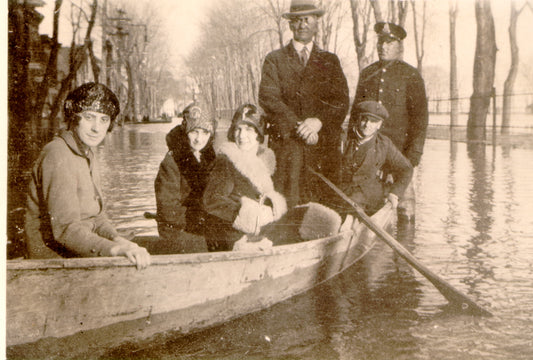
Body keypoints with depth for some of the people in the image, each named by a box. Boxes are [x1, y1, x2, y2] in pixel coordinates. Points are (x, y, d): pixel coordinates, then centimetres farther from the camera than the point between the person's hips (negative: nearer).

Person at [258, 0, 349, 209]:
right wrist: (298, 126, -13)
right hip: (285, 144, -1)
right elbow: (268, 98, -1)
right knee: (286, 205, -9)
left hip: (324, 146, 2)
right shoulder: (274, 60, 13)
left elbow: (342, 101, 6)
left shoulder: (330, 61, 18)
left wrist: (318, 121, -13)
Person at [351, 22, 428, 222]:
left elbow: (420, 116, -1)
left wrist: (415, 151, -9)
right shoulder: (366, 74, 15)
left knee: (403, 189, -1)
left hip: (399, 146, -3)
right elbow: (355, 111, 17)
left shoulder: (411, 76, 3)